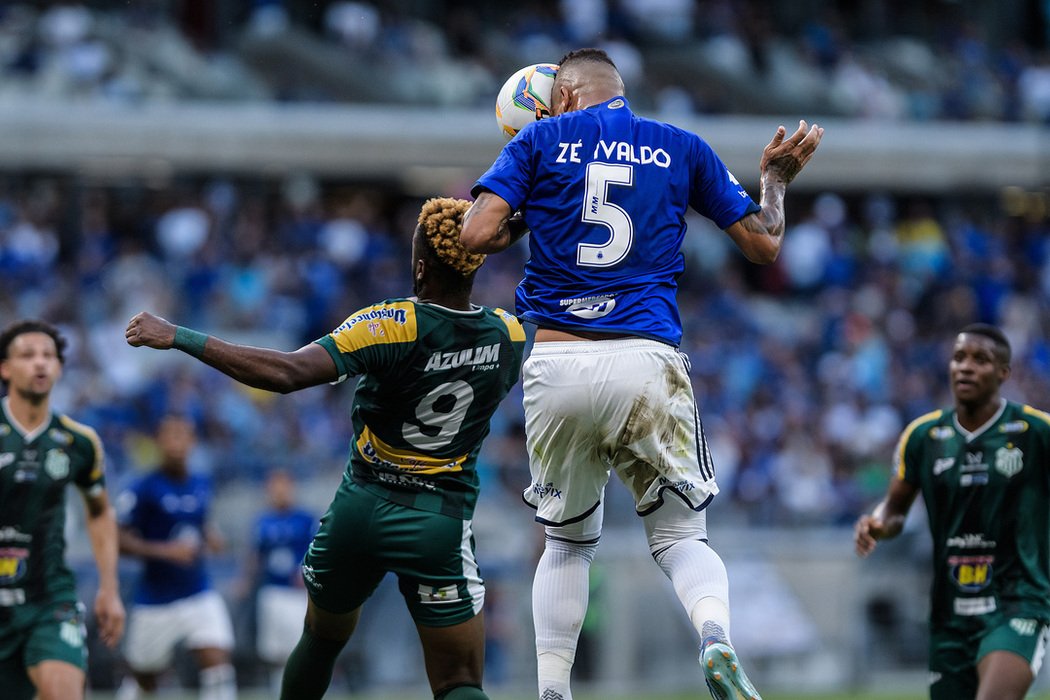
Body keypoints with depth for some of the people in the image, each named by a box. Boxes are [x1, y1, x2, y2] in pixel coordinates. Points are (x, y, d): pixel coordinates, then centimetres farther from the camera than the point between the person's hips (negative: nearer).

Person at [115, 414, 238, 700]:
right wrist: (164, 551, -25)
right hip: (154, 599, -4)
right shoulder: (143, 489, -12)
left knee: (218, 664, -14)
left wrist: (210, 538, 3)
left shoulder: (202, 485, 6)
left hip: (200, 597, 4)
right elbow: (119, 540, -14)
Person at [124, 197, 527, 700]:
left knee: (321, 639, 26)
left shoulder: (392, 325, -17)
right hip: (441, 522, 1)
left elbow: (286, 373, -27)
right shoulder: (510, 336, -5)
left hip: (361, 508, -1)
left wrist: (178, 338, -24)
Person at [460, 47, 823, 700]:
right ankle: (716, 637, -24)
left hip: (556, 368, 0)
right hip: (647, 365, 0)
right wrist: (776, 176, 35)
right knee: (682, 535, 7)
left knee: (569, 542, 19)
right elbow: (765, 244, 17)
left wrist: (526, 220, 18)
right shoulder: (682, 148, 12)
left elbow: (477, 234, -3)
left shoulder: (542, 141, 9)